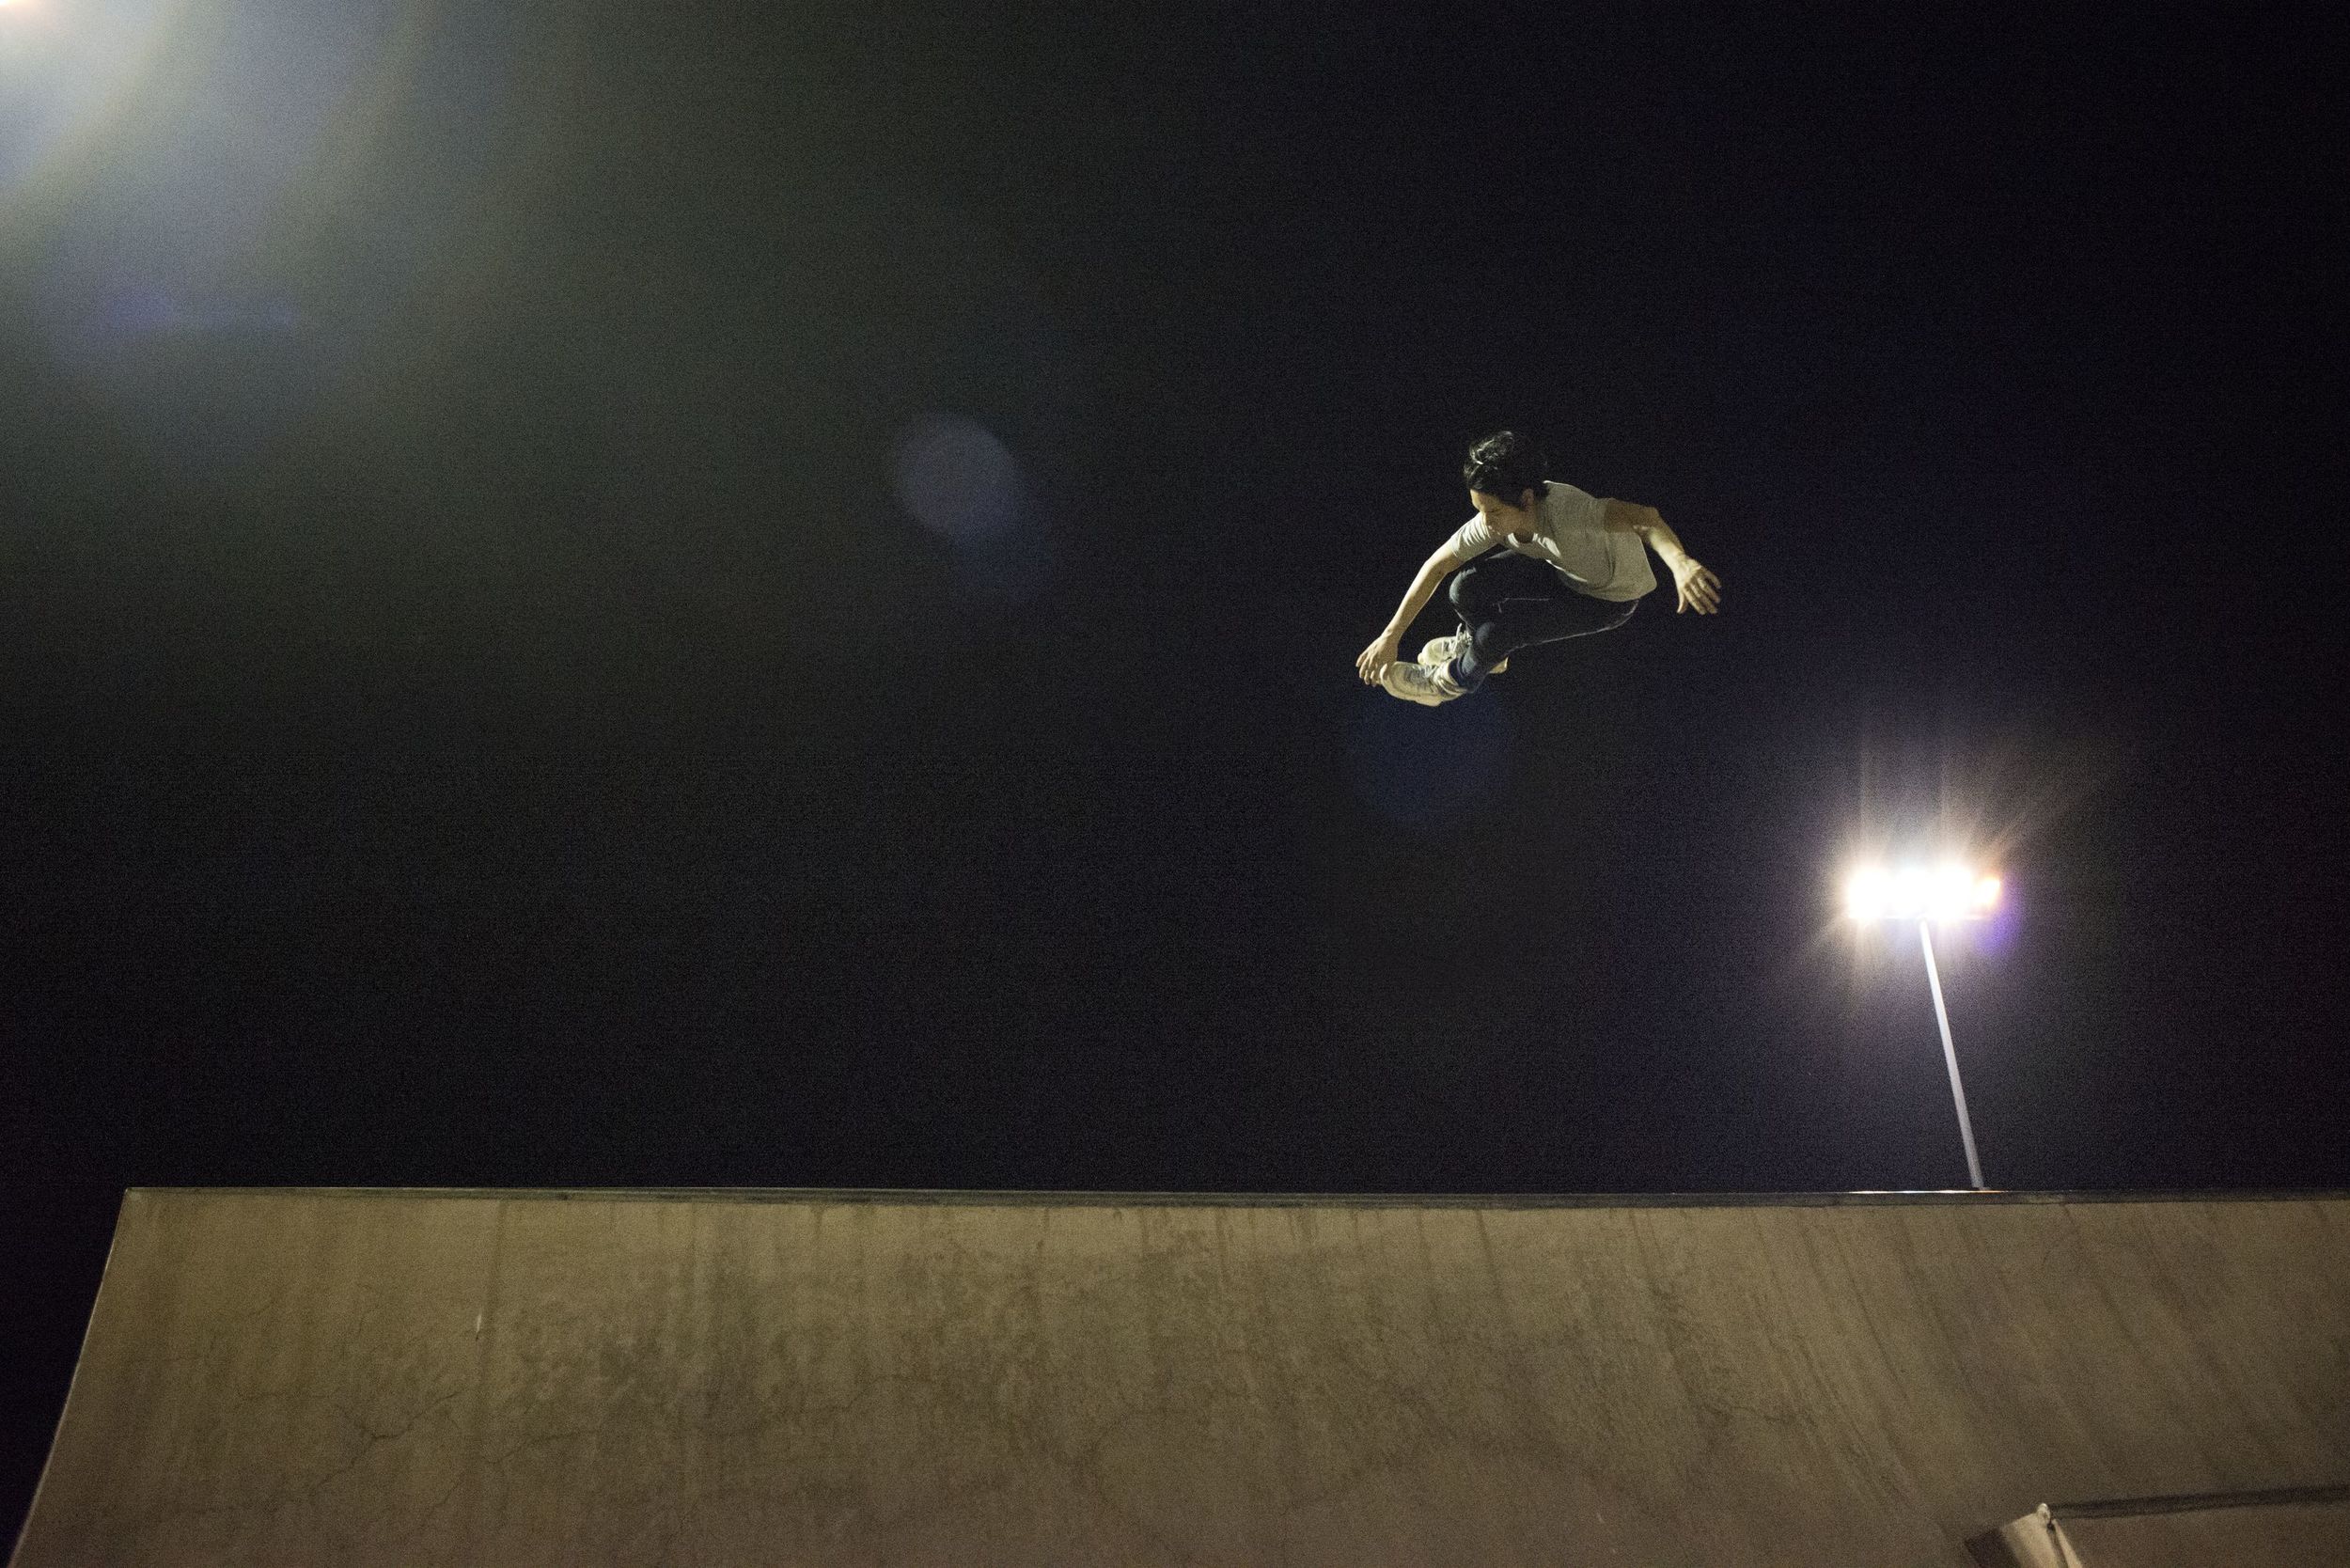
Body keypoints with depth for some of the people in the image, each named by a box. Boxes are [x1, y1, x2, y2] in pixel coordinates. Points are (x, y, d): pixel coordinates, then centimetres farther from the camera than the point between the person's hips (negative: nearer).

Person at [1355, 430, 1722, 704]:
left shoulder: (1563, 509, -42)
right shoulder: (1494, 518, -23)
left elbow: (1644, 517, -54)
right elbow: (1436, 565, -11)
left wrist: (1681, 563, -75)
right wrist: (1390, 637, -11)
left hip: (1611, 597, -5)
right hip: (1561, 570, 5)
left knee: (1497, 631, -23)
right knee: (1466, 590, -17)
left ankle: (1455, 679, 12)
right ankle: (1474, 643, 20)